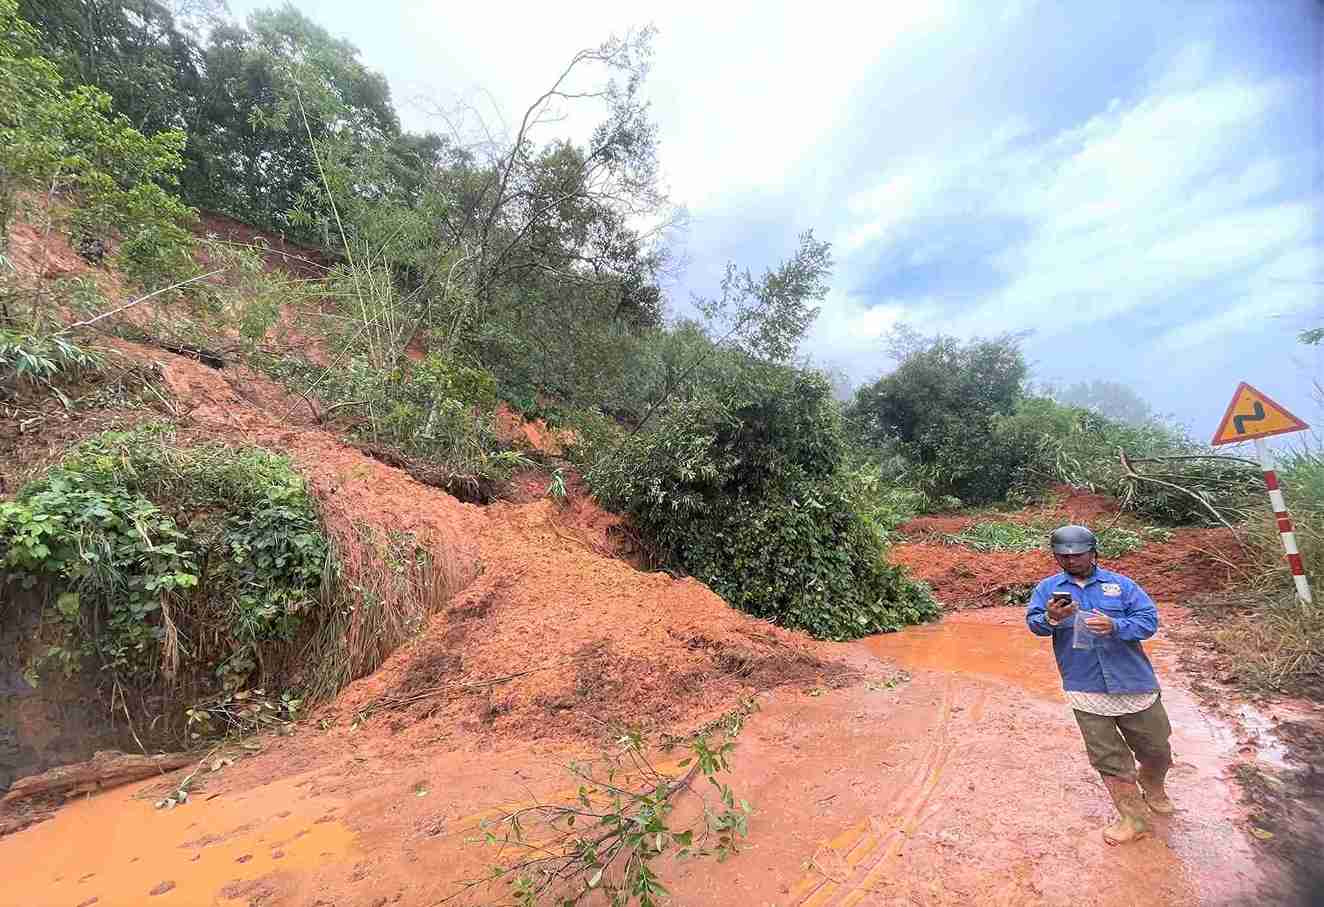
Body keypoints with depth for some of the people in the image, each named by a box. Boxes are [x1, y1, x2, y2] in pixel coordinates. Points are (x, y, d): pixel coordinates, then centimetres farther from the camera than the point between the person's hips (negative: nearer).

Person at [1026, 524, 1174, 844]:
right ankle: (1134, 818, 26)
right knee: (1108, 758, 7)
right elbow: (1033, 623, -10)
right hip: (1086, 691, -1)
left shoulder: (1120, 584, 2)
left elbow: (1149, 619, -6)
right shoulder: (1048, 588, 1)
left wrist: (1115, 626, -25)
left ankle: (1153, 788, 49)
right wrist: (1050, 619, -32)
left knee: (1156, 749, 18)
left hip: (1134, 684, 1)